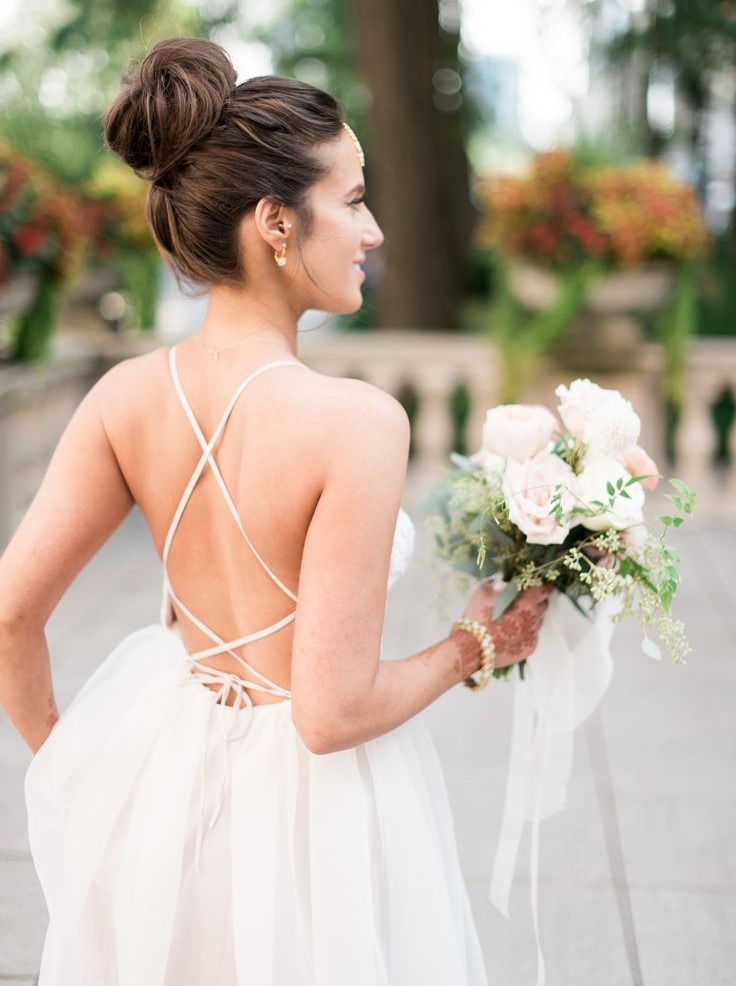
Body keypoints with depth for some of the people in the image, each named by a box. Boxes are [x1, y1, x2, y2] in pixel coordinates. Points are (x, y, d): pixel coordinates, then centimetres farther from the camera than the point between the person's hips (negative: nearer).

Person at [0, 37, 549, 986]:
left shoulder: (127, 395, -11)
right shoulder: (356, 420, -28)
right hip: (307, 805, -4)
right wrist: (474, 646, -7)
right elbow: (333, 712, -25)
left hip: (163, 768, 5)